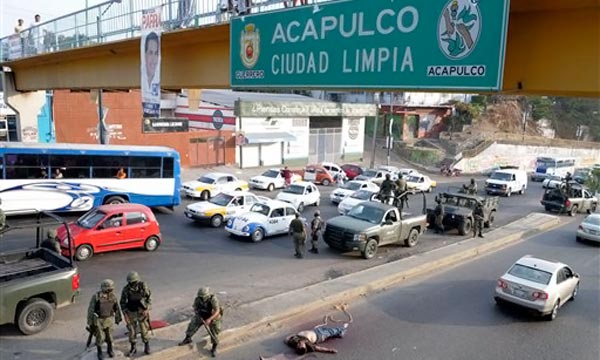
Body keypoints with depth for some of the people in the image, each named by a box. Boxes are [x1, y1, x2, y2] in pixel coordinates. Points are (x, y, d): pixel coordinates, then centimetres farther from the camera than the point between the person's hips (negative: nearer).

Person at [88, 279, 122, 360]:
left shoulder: (113, 296, -11)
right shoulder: (96, 297, -21)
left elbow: (117, 308, 3)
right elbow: (90, 309, -13)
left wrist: (118, 318, 13)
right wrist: (89, 322, -9)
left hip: (109, 319, 3)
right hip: (98, 319, -3)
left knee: (109, 336, 13)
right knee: (100, 337, 1)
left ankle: (110, 350, 37)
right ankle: (99, 352, 26)